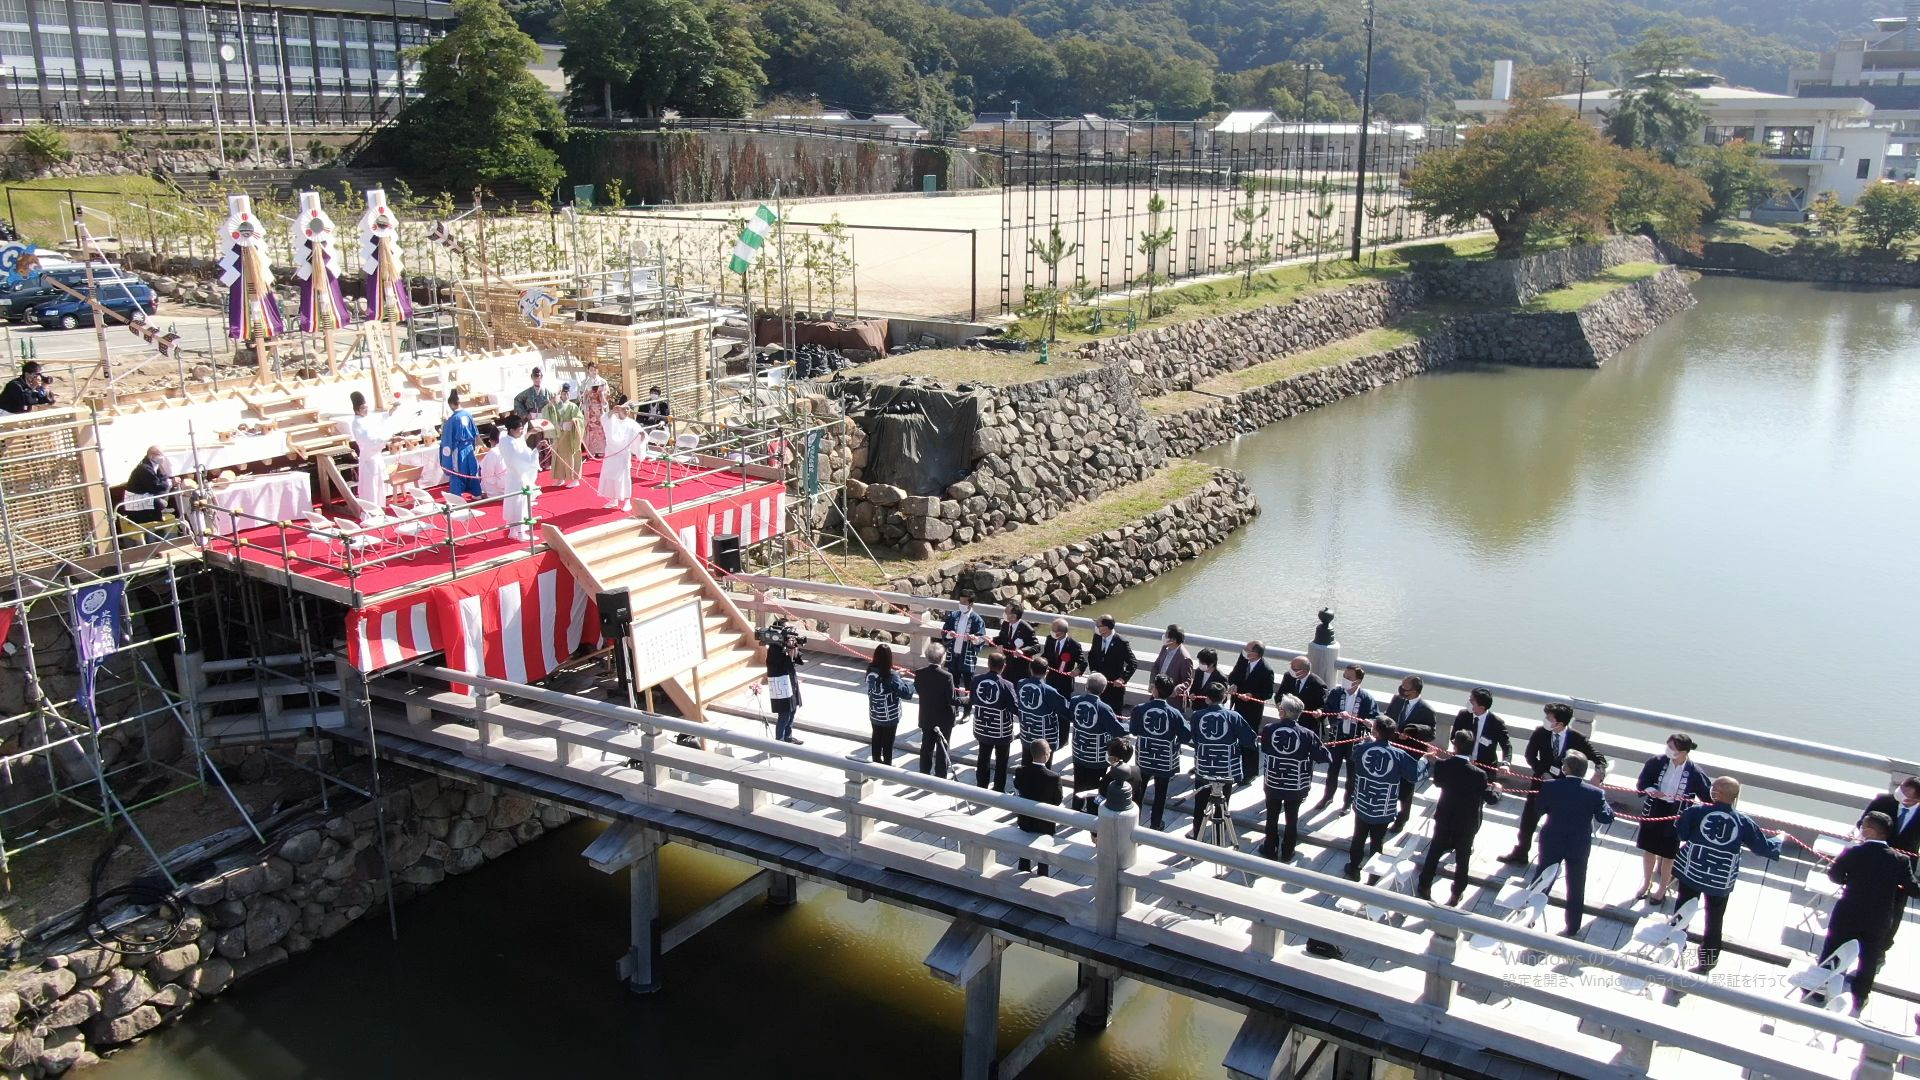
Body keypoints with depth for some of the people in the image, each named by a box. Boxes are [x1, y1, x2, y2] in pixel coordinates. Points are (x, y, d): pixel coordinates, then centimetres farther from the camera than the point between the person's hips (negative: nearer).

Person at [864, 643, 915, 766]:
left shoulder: (871, 670, -10)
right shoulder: (891, 676, -28)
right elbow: (906, 693, -28)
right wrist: (912, 684, -9)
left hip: (874, 714, 5)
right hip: (889, 716, -5)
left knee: (876, 739, 23)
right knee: (887, 742, 12)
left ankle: (876, 762, 39)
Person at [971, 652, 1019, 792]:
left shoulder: (977, 680, -10)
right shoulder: (1006, 685, -25)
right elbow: (1015, 708, -18)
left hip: (982, 728, 4)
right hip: (1001, 731, -4)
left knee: (983, 759, 19)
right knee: (1001, 762, 13)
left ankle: (981, 788, 30)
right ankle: (998, 791, 21)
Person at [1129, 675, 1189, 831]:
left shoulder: (1139, 709, -16)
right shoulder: (1174, 713, -18)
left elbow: (1133, 731, -3)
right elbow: (1185, 736, -14)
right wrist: (1174, 741, 6)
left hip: (1144, 758, 1)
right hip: (1164, 760, -1)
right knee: (1160, 793, 14)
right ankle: (1155, 824, 25)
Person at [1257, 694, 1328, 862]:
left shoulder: (1268, 730, -15)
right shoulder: (1307, 734, -20)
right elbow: (1322, 756, -10)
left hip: (1273, 783, 1)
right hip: (1296, 786, -1)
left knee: (1272, 817, 19)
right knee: (1292, 819, 16)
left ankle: (1270, 849, 31)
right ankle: (1287, 853, 25)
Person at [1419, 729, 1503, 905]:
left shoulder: (1443, 765, -18)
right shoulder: (1479, 774, -25)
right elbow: (1492, 799, -16)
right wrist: (1496, 788, 5)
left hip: (1444, 819, 2)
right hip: (1467, 824, -2)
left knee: (1434, 853, 20)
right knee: (1462, 860, 15)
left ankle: (1424, 888, 32)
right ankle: (1456, 894, 28)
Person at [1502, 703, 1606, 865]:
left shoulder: (1577, 739, -17)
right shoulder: (1540, 732, -12)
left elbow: (1598, 757, -12)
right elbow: (1530, 755, -4)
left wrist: (1599, 770, -34)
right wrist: (1542, 773, -17)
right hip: (1541, 783, 2)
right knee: (1528, 821, 10)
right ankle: (1520, 854, 28)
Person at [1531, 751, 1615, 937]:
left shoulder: (1549, 786, -16)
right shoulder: (1595, 793, -16)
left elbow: (1540, 809, -6)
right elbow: (1606, 817, -8)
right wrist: (1605, 802, 7)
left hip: (1552, 843, 0)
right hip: (1579, 847, 0)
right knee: (1576, 888, 14)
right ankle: (1572, 929, 24)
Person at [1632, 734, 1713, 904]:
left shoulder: (1695, 773, -19)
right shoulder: (1656, 763, -13)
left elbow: (1708, 797, -9)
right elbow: (1641, 785, -5)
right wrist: (1651, 791, -24)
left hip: (1674, 817, -2)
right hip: (1652, 812, 2)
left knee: (1667, 855, 14)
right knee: (1648, 850, 18)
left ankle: (1662, 889, 36)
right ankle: (1646, 883, 41)